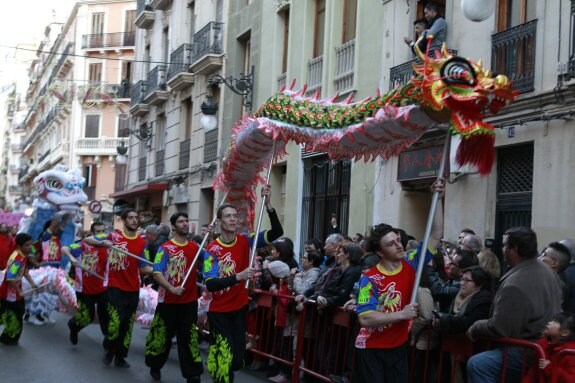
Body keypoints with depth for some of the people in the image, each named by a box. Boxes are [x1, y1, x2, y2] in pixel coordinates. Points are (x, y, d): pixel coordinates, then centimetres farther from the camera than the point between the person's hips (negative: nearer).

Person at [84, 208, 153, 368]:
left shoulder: (142, 242, 4)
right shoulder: (113, 236, -4)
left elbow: (143, 267, 6)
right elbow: (87, 240, -3)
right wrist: (103, 243, -23)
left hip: (133, 289, 4)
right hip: (115, 287, -4)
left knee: (127, 325, 10)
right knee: (115, 322, -12)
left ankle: (120, 356, 25)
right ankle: (109, 350, 15)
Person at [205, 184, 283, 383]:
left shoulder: (245, 241, -3)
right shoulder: (212, 249, -11)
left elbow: (277, 232, -13)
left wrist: (268, 204, -23)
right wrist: (238, 277, -22)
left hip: (240, 307, 4)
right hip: (218, 311, -3)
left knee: (237, 356, 10)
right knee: (224, 356, -9)